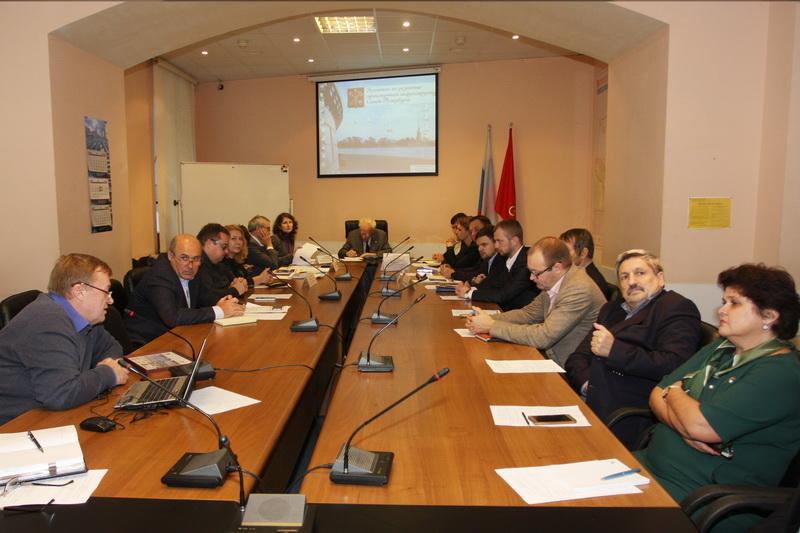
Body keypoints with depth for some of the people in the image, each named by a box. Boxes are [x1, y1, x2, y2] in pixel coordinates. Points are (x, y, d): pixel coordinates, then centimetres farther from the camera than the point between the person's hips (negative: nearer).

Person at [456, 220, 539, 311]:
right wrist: (471, 288, -9)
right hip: (502, 310, 7)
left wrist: (470, 293, -15)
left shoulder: (527, 262, -20)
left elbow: (503, 295, -23)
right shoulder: (505, 257, 7)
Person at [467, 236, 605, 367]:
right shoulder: (552, 282, 1)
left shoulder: (579, 289, -25)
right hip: (551, 357, 7)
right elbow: (528, 313, 11)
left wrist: (492, 326, -22)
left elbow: (544, 336, -28)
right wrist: (490, 319, -6)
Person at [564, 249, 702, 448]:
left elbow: (673, 365, -16)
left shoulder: (678, 308, 1)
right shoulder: (611, 308, 23)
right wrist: (585, 383, -5)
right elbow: (578, 357, 17)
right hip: (587, 399, 7)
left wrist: (614, 350, -18)